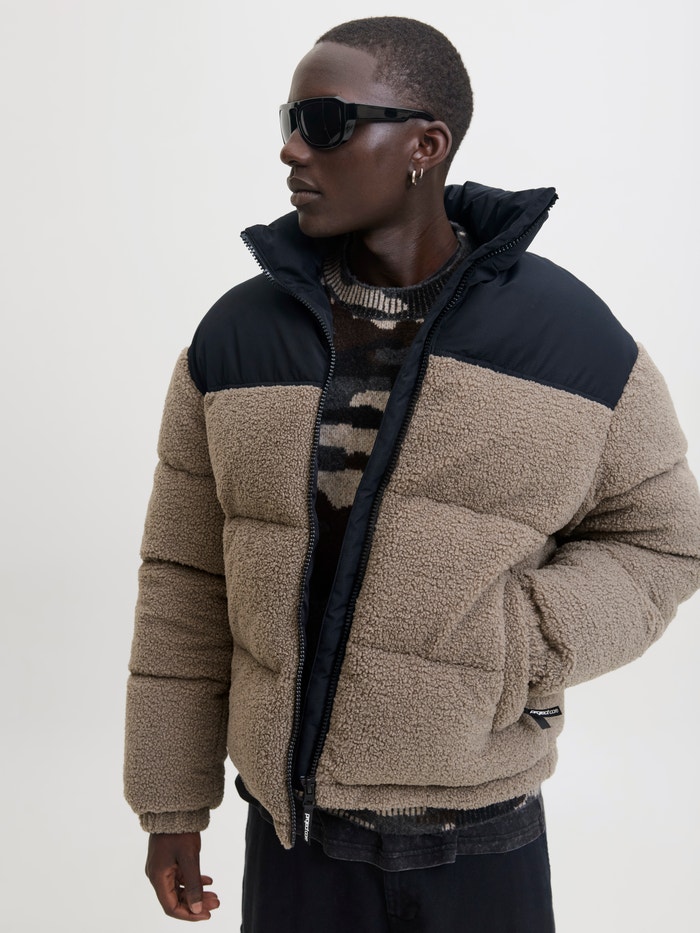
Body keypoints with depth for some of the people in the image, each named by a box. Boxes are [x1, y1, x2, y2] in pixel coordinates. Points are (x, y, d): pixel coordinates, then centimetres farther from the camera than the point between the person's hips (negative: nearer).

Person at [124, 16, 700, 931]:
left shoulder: (574, 335, -7)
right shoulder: (237, 334, -3)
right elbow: (186, 581, 1)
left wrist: (521, 650, -15)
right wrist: (171, 805, 5)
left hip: (486, 841, 0)